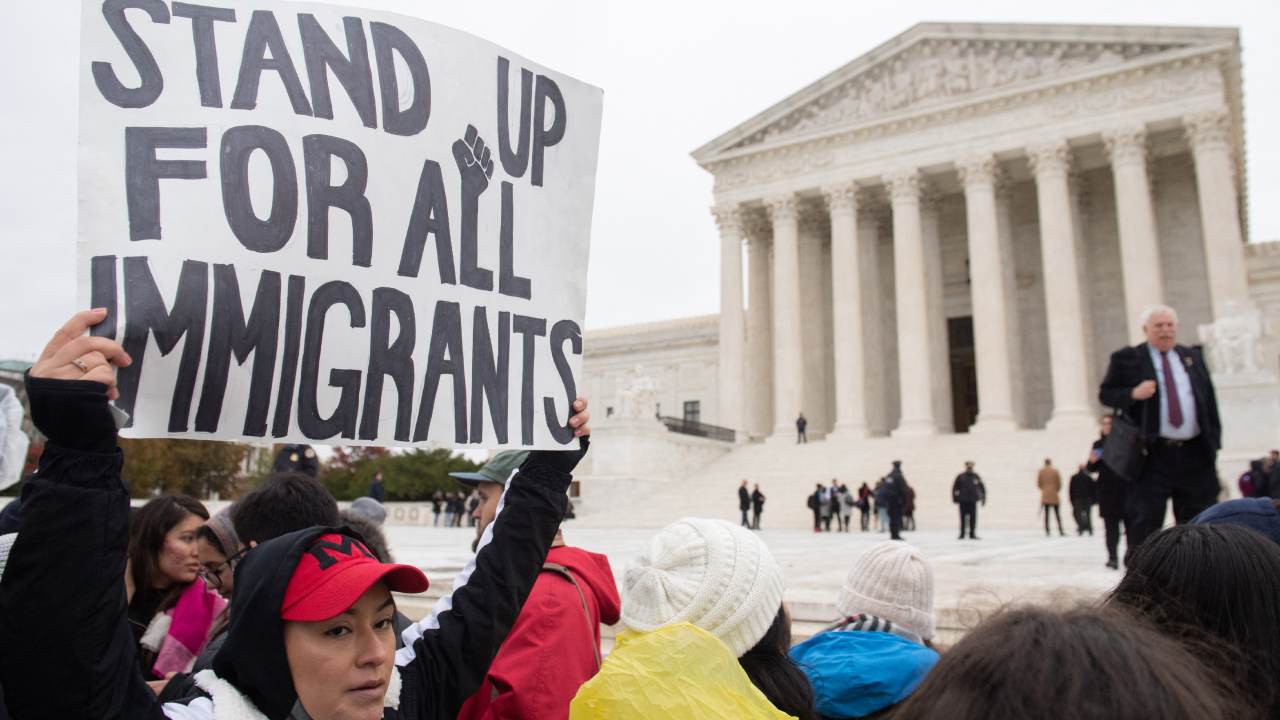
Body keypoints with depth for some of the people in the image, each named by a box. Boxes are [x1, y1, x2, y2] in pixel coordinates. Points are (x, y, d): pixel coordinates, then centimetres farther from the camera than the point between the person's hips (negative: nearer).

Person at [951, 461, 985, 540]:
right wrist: (955, 498, 0)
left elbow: (982, 488, 13)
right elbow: (955, 488, 5)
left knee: (973, 518, -1)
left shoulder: (976, 477, 6)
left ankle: (972, 534, 8)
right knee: (963, 518, 0)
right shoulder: (960, 477, 1)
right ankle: (962, 534, 7)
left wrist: (983, 498, 9)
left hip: (973, 501, 1)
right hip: (963, 501, -1)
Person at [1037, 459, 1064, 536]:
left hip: (1045, 495, 1)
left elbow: (1038, 483, 3)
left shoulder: (1041, 471, 2)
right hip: (1054, 496, -1)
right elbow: (1059, 483, 1)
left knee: (1046, 514, 2)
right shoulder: (1055, 471, -1)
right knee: (1057, 513, 4)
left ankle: (1047, 531, -4)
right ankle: (1060, 531, -1)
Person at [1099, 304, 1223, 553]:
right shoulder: (1127, 359, 1)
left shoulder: (1193, 357, 14)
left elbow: (1209, 400, 15)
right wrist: (1132, 394, -19)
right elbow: (1105, 393, 1)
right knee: (1145, 519, -4)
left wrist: (1214, 438, 7)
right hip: (1153, 454, -4)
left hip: (1196, 452, 4)